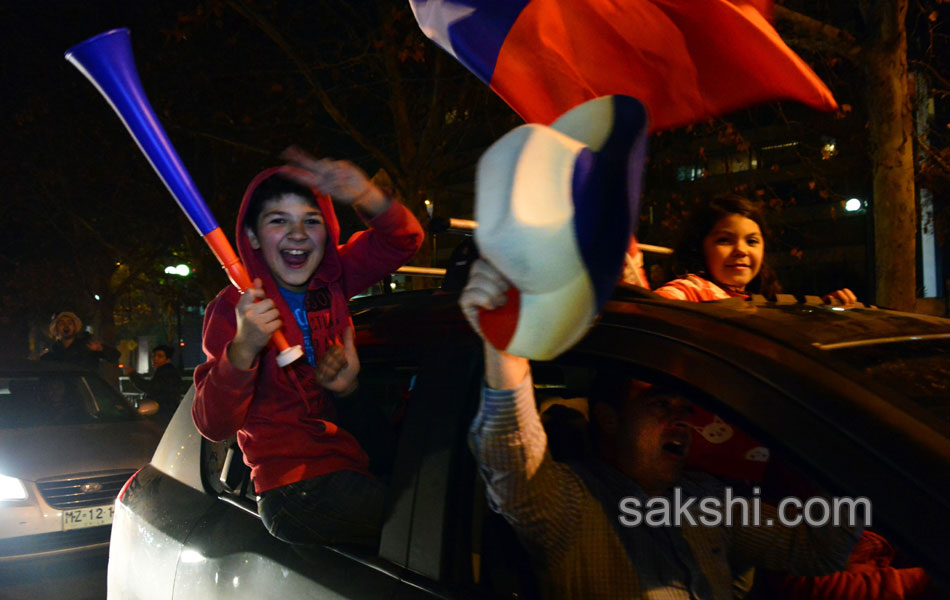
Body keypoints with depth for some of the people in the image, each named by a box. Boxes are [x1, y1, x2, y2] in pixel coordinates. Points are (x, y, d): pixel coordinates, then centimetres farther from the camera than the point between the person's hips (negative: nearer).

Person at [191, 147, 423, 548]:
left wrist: (366, 196, -18)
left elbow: (403, 239, 3)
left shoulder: (328, 280, 6)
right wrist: (243, 349, -33)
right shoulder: (233, 307, -9)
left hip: (351, 463, 7)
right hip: (297, 492, -6)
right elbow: (213, 426, -15)